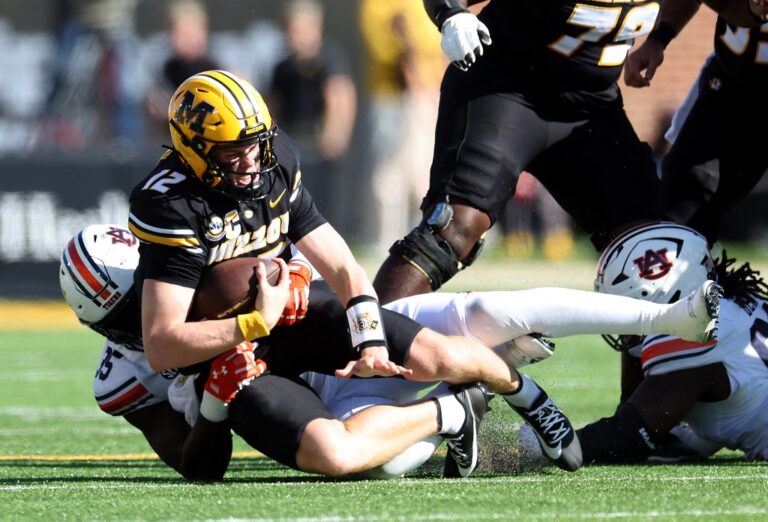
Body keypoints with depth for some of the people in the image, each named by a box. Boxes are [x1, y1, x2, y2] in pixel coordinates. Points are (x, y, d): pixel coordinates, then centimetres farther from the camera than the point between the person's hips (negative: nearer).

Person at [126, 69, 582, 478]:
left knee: (439, 357, -13)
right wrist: (257, 323, -28)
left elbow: (343, 269, -2)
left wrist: (371, 341, -18)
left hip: (292, 315, 5)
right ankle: (449, 413, -7)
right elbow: (162, 347, -27)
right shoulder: (172, 207, -24)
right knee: (334, 454, -32)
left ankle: (524, 392, 20)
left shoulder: (276, 170, -4)